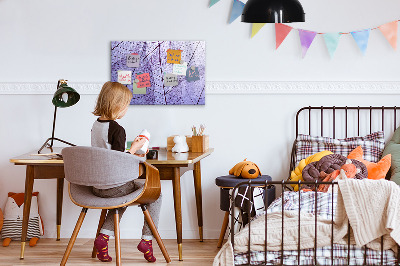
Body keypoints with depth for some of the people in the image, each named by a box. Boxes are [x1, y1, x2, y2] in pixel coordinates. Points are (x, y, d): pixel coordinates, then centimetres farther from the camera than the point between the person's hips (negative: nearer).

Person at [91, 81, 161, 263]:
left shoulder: (96, 125, 6)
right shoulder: (117, 130, -20)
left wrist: (131, 154, 19)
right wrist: (134, 148, -8)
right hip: (114, 186, -8)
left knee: (123, 195, 36)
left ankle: (104, 236, 18)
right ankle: (147, 240, 9)